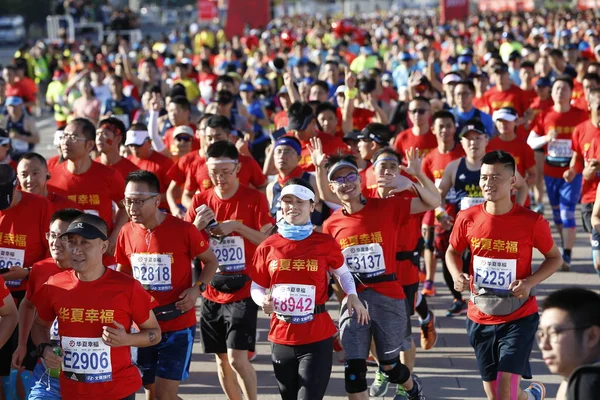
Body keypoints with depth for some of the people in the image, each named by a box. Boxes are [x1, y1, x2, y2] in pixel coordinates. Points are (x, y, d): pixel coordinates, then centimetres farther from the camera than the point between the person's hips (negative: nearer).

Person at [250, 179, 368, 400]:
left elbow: (342, 272, 14)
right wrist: (263, 301, -13)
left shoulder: (325, 243, -4)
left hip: (317, 338, -3)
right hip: (281, 338, 3)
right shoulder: (267, 247, 0)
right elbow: (257, 287, 9)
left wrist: (352, 296, -4)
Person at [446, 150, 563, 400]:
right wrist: (457, 275, -9)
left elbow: (554, 258, 2)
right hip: (480, 318, 3)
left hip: (519, 317, -3)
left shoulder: (531, 222, -12)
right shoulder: (467, 218, -5)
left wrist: (530, 282, -15)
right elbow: (453, 251, 12)